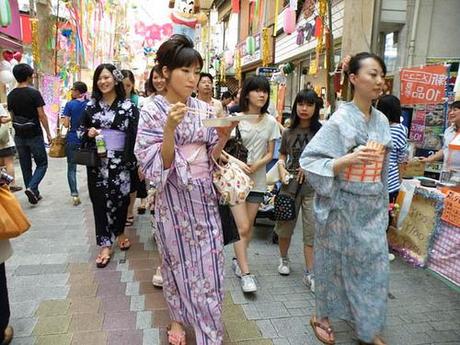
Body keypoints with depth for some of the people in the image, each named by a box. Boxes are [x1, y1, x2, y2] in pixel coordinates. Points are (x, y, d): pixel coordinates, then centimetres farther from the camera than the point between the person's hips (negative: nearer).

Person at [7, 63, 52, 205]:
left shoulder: (11, 95, 5)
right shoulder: (34, 93, -12)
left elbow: (12, 116, 11)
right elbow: (42, 115, -13)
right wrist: (48, 133, -6)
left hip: (19, 136, 5)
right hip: (34, 135, -5)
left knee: (25, 166, 12)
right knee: (42, 164, 7)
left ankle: (34, 194, 18)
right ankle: (31, 188, -12)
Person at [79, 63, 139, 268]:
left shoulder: (129, 107, -3)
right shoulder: (91, 105, 7)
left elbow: (135, 137, -5)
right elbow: (81, 131, 14)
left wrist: (136, 163, -11)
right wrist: (88, 133, -9)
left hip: (120, 161, -2)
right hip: (97, 161, 3)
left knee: (120, 198, 7)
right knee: (100, 201, 3)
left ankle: (119, 233, 33)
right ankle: (105, 245, 13)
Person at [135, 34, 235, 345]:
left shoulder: (204, 108, 2)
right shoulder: (152, 112, -9)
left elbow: (211, 155, 7)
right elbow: (156, 167, -15)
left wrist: (225, 135, -12)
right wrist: (170, 129, -29)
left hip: (205, 196, 4)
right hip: (174, 197, -3)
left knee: (209, 261, 9)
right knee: (178, 260, 13)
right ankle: (178, 317, 39)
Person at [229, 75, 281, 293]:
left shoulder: (270, 122, 4)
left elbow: (269, 154, 5)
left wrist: (256, 165, -13)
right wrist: (238, 163, -21)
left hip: (257, 179, 4)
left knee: (248, 226, 12)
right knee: (243, 227, -7)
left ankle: (237, 260, 32)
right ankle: (245, 273, 3)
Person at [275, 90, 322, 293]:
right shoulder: (288, 133, 7)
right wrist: (281, 168, -2)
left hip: (314, 186, -3)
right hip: (290, 184, 3)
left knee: (312, 231, 0)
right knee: (284, 226, 13)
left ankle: (310, 273, 12)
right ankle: (284, 259, 38)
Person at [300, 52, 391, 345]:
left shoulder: (382, 121, 5)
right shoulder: (340, 120, -14)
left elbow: (382, 168, 13)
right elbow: (310, 160, -17)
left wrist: (383, 204, 16)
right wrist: (348, 159, -29)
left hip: (372, 208, 6)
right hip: (342, 207, -6)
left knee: (374, 266, 11)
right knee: (334, 264, 10)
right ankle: (321, 317, 34)